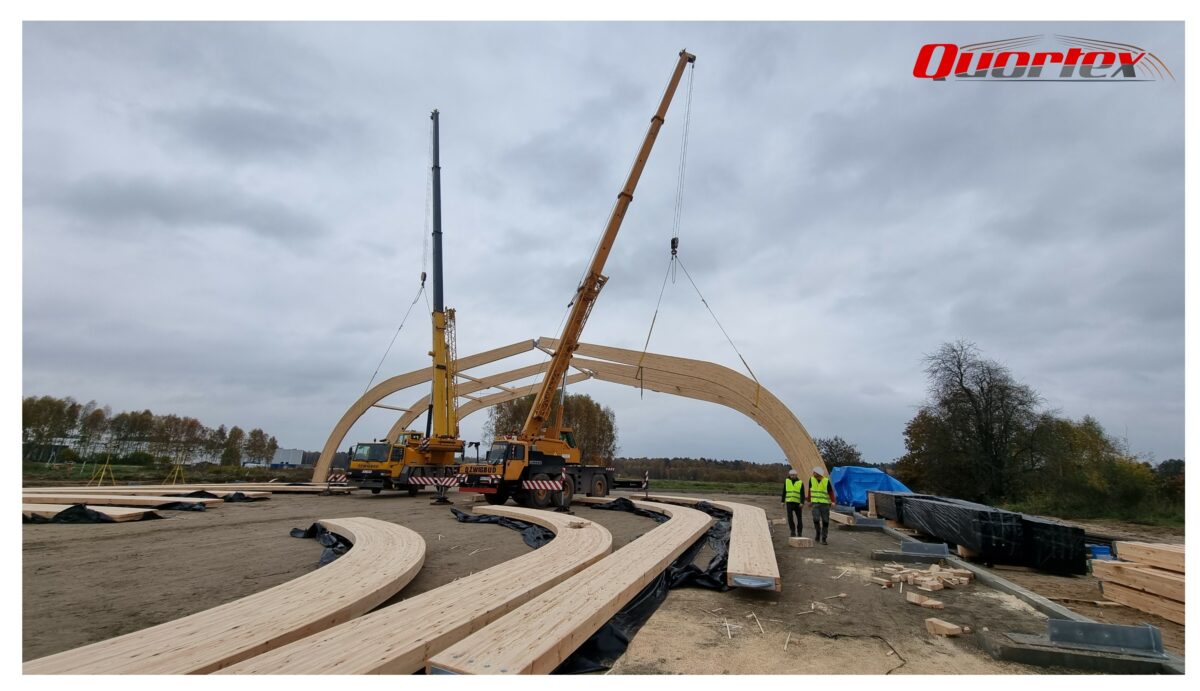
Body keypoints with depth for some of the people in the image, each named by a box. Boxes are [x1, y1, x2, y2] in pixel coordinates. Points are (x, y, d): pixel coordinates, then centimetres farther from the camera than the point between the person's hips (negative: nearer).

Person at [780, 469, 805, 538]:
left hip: (798, 503, -1)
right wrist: (783, 501, 7)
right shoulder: (786, 481, 6)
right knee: (790, 517, -14)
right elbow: (784, 492, 11)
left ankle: (799, 532, 21)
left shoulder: (800, 482, -1)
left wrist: (802, 503, -19)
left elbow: (802, 494, -7)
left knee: (799, 518, 5)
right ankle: (793, 531, -4)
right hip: (789, 502, 1)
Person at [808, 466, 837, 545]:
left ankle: (824, 538, 13)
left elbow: (830, 492, -6)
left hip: (825, 504, -1)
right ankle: (818, 532, 9)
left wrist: (833, 501, -19)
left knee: (825, 521, 2)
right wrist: (809, 500, 19)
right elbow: (809, 490, 13)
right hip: (815, 503, 1)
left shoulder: (826, 481, -6)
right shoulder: (811, 479, 1)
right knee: (816, 519, -17)